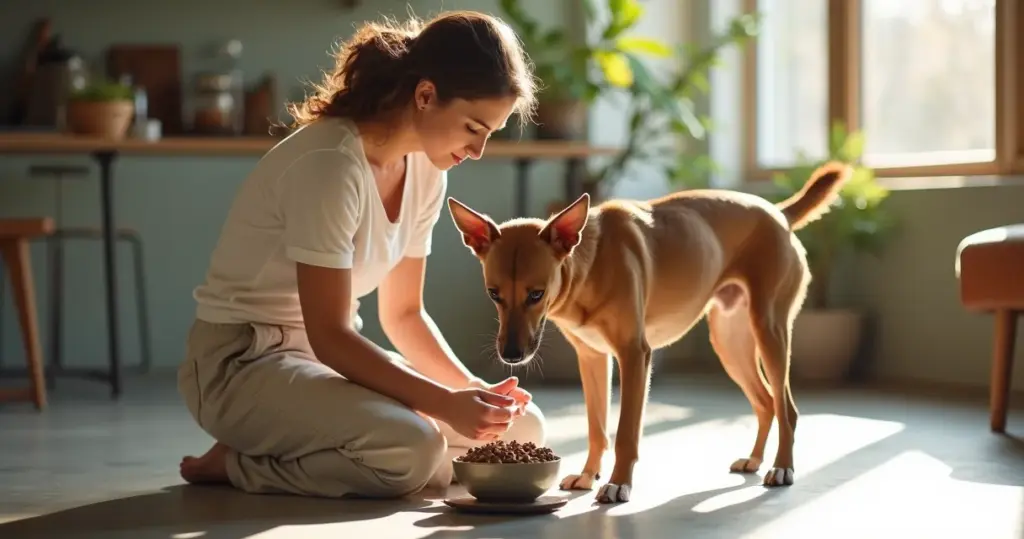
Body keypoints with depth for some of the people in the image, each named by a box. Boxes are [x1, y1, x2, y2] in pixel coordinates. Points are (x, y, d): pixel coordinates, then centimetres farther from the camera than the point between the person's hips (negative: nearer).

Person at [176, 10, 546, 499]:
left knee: (522, 428, 0)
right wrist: (447, 403, -28)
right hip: (242, 362, -9)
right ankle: (238, 463, -8)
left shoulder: (424, 170, 3)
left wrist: (472, 389, -8)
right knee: (411, 450, -34)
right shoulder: (329, 164, -24)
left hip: (331, 355, 9)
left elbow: (403, 313, 8)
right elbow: (329, 336, -24)